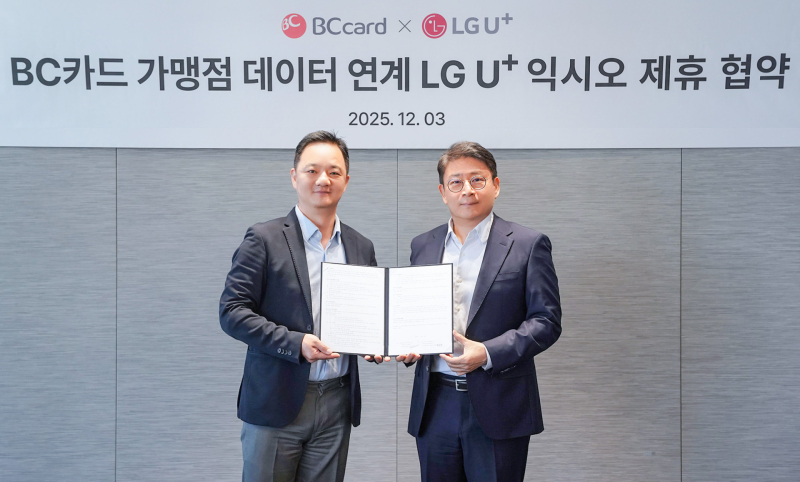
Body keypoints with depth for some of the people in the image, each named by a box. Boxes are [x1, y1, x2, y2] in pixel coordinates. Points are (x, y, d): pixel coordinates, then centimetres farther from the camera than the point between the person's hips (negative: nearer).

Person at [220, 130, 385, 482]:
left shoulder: (362, 248, 9)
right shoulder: (264, 239, -5)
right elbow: (232, 312, -9)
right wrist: (296, 343, -19)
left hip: (338, 402, 4)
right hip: (276, 402, -4)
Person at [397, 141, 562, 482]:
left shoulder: (528, 245, -2)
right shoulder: (423, 246, 11)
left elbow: (546, 321, -6)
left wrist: (488, 353, -18)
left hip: (498, 407, -3)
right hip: (434, 406, 4)